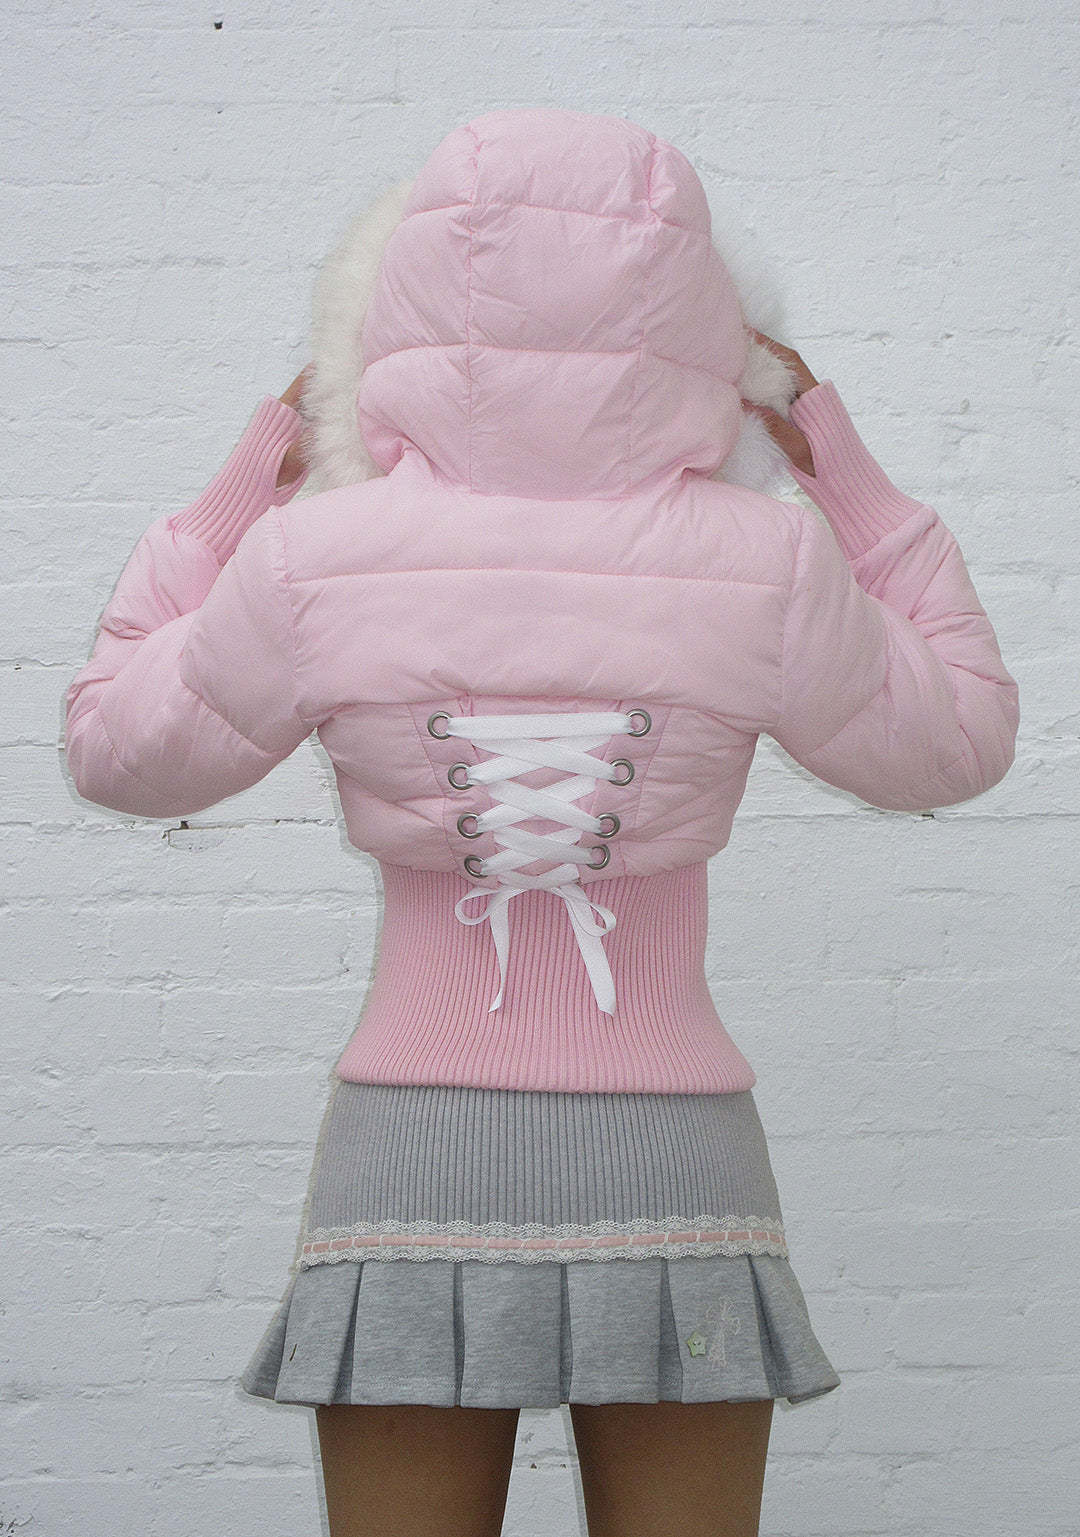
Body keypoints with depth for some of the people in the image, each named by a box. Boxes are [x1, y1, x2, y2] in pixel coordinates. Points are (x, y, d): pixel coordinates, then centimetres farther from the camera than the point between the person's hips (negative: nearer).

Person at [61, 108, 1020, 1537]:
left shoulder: (318, 563, -9)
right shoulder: (762, 569, -10)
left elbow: (116, 751, 9)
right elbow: (960, 740, 9)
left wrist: (257, 465, 11)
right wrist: (833, 449, 10)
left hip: (410, 1160, 0)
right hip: (672, 1169, 0)